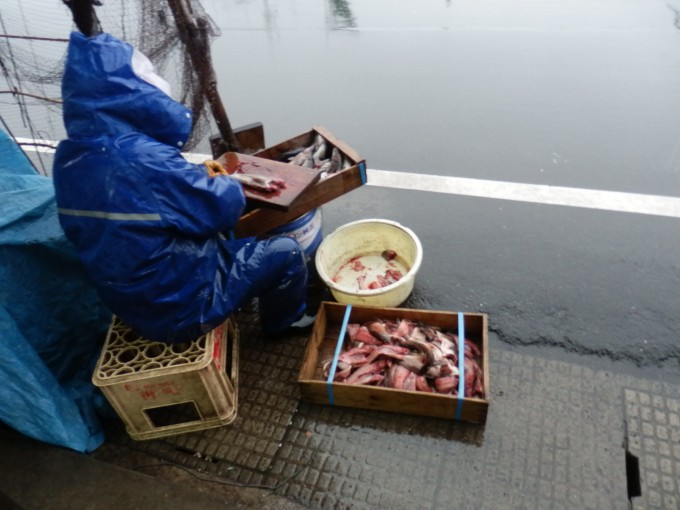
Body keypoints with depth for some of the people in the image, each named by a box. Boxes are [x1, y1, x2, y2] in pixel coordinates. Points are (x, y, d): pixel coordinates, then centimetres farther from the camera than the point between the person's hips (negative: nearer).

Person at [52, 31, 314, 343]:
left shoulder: (69, 157, -5)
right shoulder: (143, 158, -33)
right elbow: (226, 205, -20)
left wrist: (198, 174, 4)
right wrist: (215, 180, 1)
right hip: (182, 308, -8)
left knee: (220, 234, 26)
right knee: (286, 252, 5)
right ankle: (283, 320, 32)